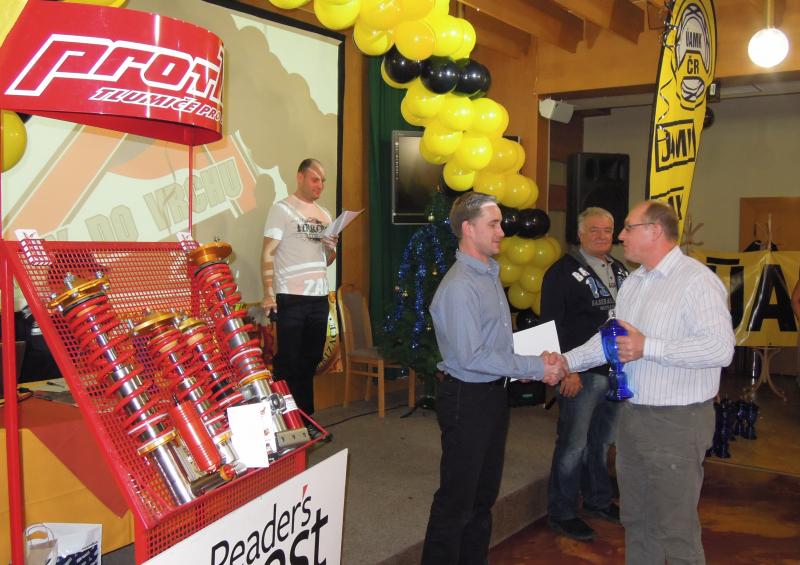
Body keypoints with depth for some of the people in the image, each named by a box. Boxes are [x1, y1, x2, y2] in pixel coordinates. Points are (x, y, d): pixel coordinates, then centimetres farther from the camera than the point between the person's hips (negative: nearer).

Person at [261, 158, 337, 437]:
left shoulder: (324, 214, 17)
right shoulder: (282, 209, -2)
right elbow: (268, 254, -8)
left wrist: (332, 248, -1)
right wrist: (269, 293, -17)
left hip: (319, 298, 6)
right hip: (290, 298, -6)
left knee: (309, 362, 13)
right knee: (288, 364, 0)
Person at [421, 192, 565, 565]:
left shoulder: (490, 273, 9)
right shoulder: (460, 286, -21)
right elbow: (471, 357, -25)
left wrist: (529, 362, 0)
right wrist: (534, 369, -20)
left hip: (494, 393, 9)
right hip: (467, 398, -9)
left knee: (484, 492, 21)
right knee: (456, 498, 3)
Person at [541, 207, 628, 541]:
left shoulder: (620, 271, 14)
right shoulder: (563, 272, -8)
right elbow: (552, 325, -13)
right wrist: (567, 369, -18)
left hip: (617, 372, 7)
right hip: (582, 374, -7)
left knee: (603, 440, 18)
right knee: (573, 444, 0)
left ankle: (598, 500, 34)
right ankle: (561, 513, 14)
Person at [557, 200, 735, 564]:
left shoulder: (696, 280, -16)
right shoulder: (633, 283, 13)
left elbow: (720, 347, -26)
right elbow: (610, 338, 16)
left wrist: (647, 347, -25)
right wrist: (566, 361, 6)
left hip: (676, 422, -8)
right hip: (632, 415, 8)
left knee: (677, 530, 4)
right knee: (636, 521, 20)